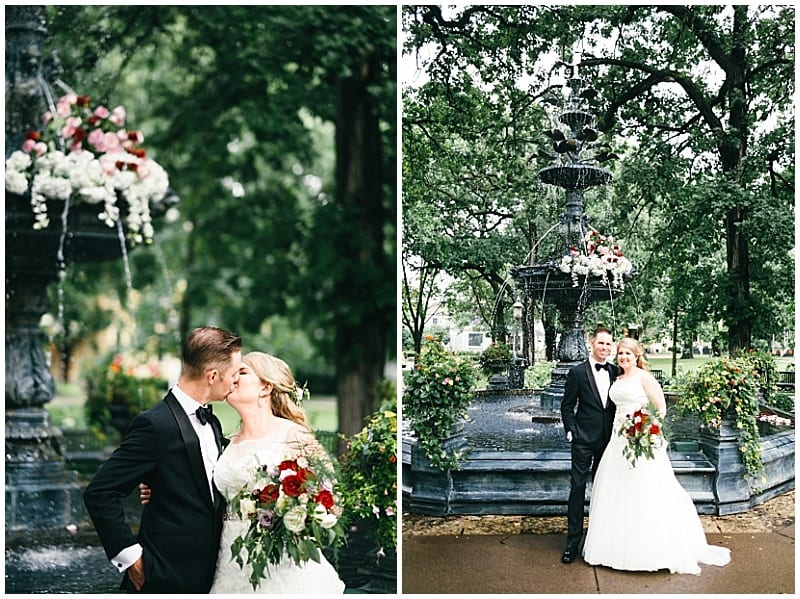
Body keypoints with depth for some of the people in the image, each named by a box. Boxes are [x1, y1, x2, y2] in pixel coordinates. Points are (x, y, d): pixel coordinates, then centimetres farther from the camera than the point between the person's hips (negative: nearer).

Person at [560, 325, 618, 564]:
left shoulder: (615, 372, 6)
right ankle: (573, 540, 2)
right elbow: (567, 406, -1)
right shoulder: (577, 372, -4)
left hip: (608, 440, 4)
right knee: (578, 488, -3)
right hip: (583, 439, -4)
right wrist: (571, 431, -8)